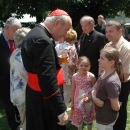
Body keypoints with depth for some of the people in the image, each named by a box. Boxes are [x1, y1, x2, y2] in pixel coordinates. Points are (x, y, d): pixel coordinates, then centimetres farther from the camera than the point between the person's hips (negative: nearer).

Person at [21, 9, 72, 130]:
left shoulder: (34, 33, 5)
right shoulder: (43, 40, -27)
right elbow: (48, 80, -30)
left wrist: (56, 61, 10)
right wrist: (61, 111, -26)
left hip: (34, 94, 10)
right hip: (43, 100, -10)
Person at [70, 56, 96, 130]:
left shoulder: (92, 76, -15)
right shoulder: (75, 76, -9)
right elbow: (73, 90, 0)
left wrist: (89, 97, -23)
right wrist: (72, 102, 4)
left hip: (88, 101, -1)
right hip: (78, 101, 2)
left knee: (89, 118, 20)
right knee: (78, 118, 19)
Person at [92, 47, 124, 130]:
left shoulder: (111, 82, -34)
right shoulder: (104, 72, -7)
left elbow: (116, 107, -29)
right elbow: (95, 87, 6)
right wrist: (93, 96, -12)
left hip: (106, 119, -8)